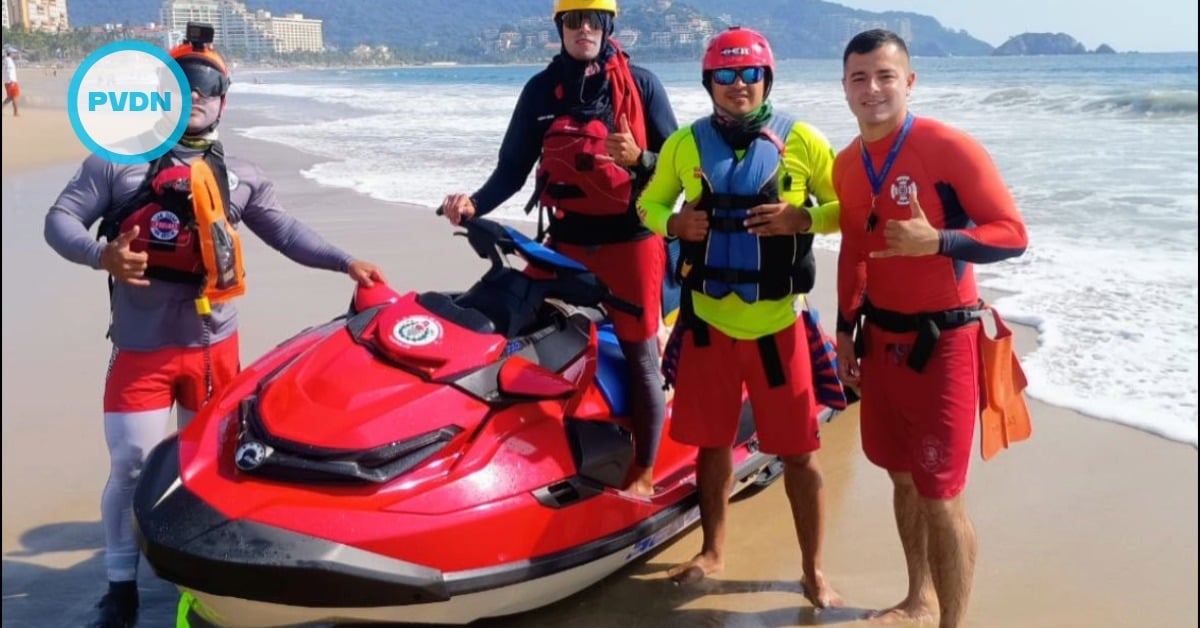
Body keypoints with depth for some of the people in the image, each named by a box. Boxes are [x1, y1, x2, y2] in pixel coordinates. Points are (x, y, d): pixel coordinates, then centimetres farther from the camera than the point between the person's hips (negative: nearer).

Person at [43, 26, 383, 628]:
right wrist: (101, 254, -25)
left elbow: (286, 232, 7)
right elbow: (60, 219, -5)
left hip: (214, 345, 3)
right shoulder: (117, 159, 0)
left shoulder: (239, 176, 9)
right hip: (141, 348, -3)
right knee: (132, 465, -3)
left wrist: (345, 261, -4)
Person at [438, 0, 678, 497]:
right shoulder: (541, 90, 5)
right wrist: (475, 204, -15)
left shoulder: (640, 84, -2)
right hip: (567, 242, 3)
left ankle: (643, 474, 15)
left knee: (639, 356, 2)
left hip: (631, 239, -3)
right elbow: (513, 168, 2)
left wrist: (638, 159, -21)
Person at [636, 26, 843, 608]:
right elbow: (649, 203, 15)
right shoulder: (684, 144, 4)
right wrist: (673, 222, -8)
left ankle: (814, 571, 18)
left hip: (776, 321, -2)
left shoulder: (802, 141, -2)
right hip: (707, 318, 2)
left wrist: (802, 218, -18)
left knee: (798, 450, 3)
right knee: (711, 440, 15)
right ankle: (712, 550, 34)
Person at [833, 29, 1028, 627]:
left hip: (941, 342, -6)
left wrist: (937, 241, -31)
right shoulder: (847, 164, 6)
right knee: (903, 478, 18)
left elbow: (1012, 234, -15)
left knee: (940, 494, -3)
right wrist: (846, 330, 16)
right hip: (881, 337, 6)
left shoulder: (951, 148, -15)